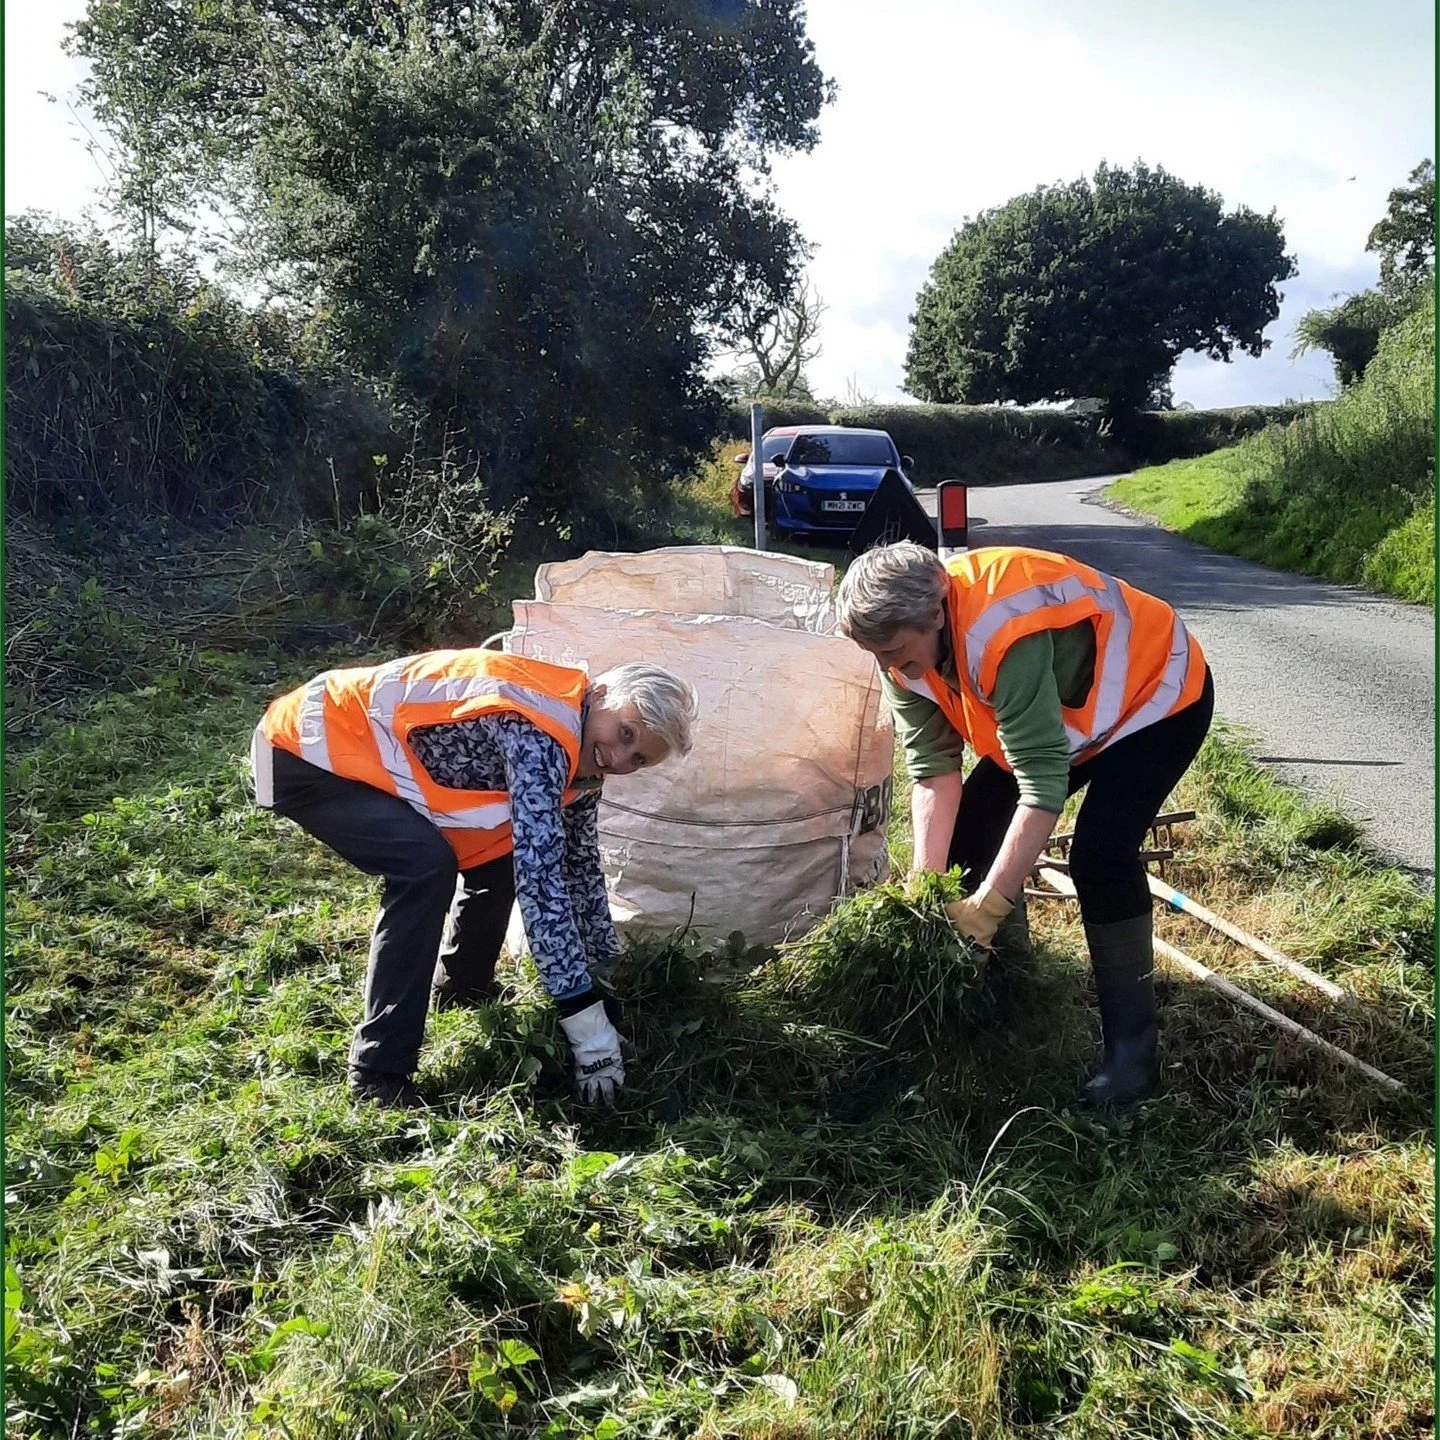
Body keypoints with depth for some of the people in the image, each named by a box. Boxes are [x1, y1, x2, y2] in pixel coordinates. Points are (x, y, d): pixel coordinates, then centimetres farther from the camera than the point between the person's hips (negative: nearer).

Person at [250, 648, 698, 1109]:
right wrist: (590, 1026, -32)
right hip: (305, 749, -9)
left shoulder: (582, 753, 0)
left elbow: (579, 862, 14)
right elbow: (539, 880, -35)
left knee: (501, 854, 6)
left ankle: (461, 987, 31)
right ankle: (379, 1073, -19)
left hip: (374, 756, 9)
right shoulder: (541, 734, -30)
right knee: (427, 864, -29)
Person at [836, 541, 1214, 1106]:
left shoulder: (1002, 636, -41)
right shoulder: (906, 639, -17)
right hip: (1055, 708, 8)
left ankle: (1133, 1046, -10)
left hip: (1157, 693, -8)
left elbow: (1043, 783, -40)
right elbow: (933, 769, -15)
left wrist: (988, 904, -38)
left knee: (1100, 854, -25)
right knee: (970, 830, 2)